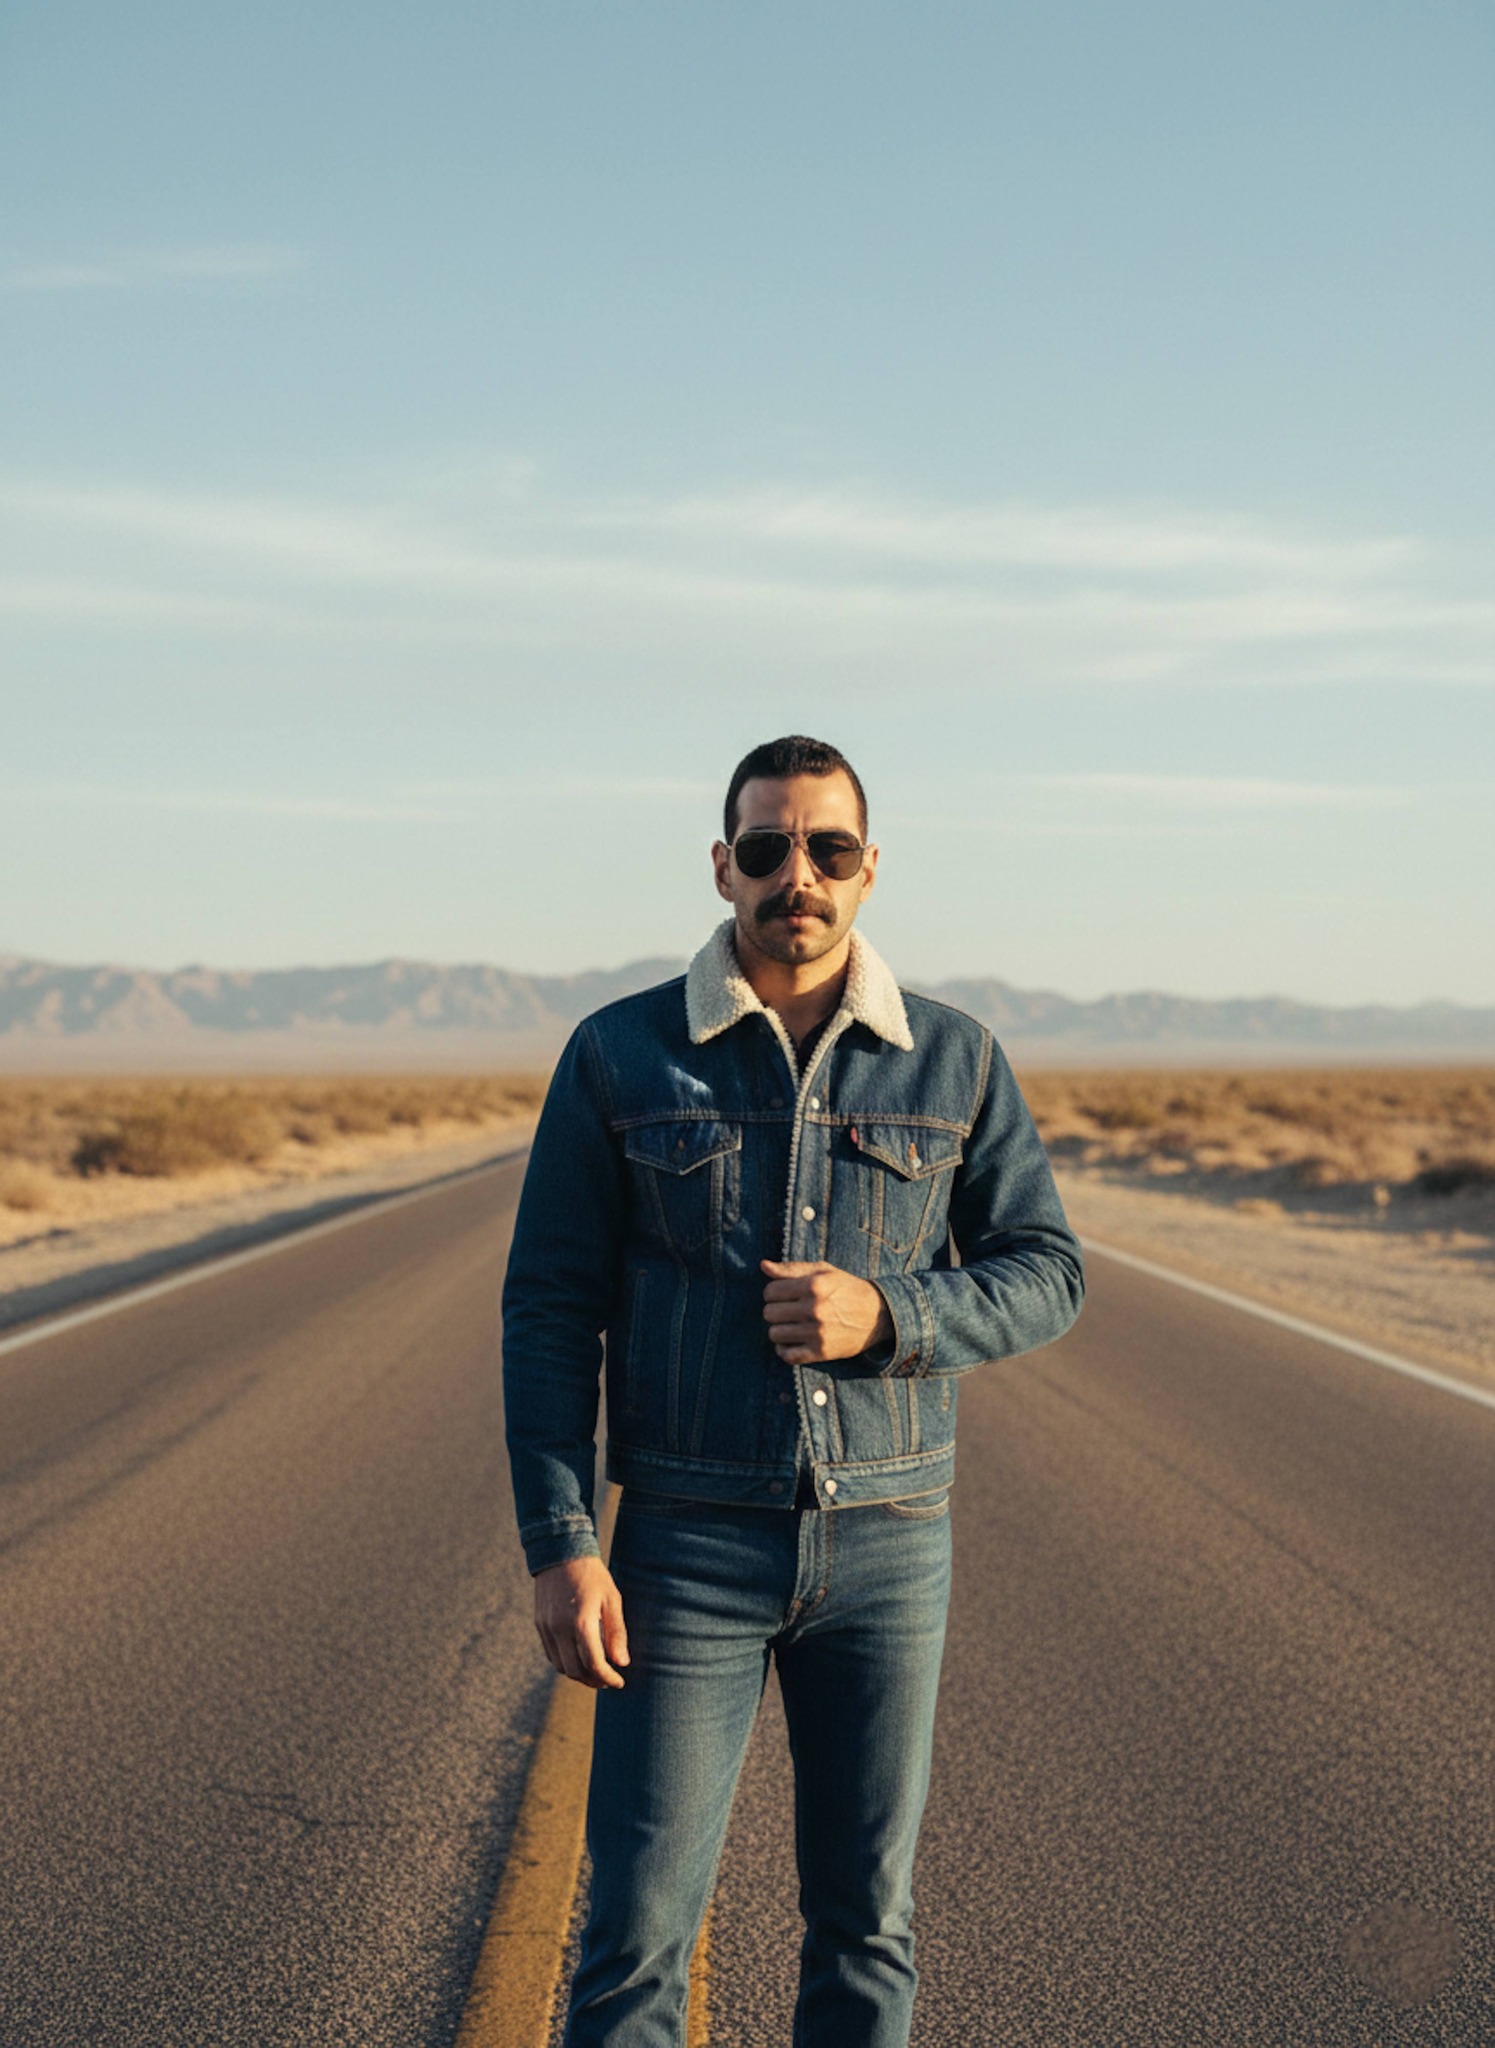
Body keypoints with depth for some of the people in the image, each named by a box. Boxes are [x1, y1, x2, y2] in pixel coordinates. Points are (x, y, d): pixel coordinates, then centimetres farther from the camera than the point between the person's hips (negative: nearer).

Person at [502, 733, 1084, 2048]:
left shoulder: (956, 1062, 1)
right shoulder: (620, 1056, -3)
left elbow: (1044, 1273, 3)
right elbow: (551, 1308, -3)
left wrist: (883, 1316, -17)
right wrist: (559, 1547, -12)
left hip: (887, 1543, 2)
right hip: (692, 1544, -1)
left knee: (867, 1920, 10)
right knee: (640, 1922, -1)